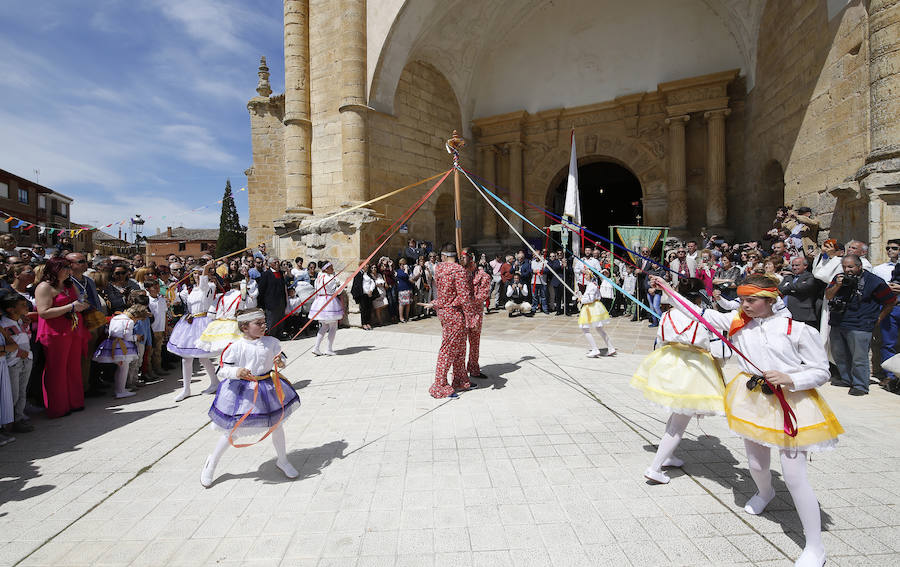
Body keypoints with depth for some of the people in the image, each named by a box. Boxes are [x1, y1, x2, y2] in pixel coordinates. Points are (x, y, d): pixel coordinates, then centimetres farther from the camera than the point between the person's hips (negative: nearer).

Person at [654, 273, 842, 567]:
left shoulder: (798, 330, -14)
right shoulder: (737, 321, -3)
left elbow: (821, 371, -7)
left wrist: (790, 379, -25)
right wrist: (669, 291, -1)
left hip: (791, 402, -4)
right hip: (752, 398, 4)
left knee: (794, 475, -4)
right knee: (757, 465, 19)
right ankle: (765, 493, 56)